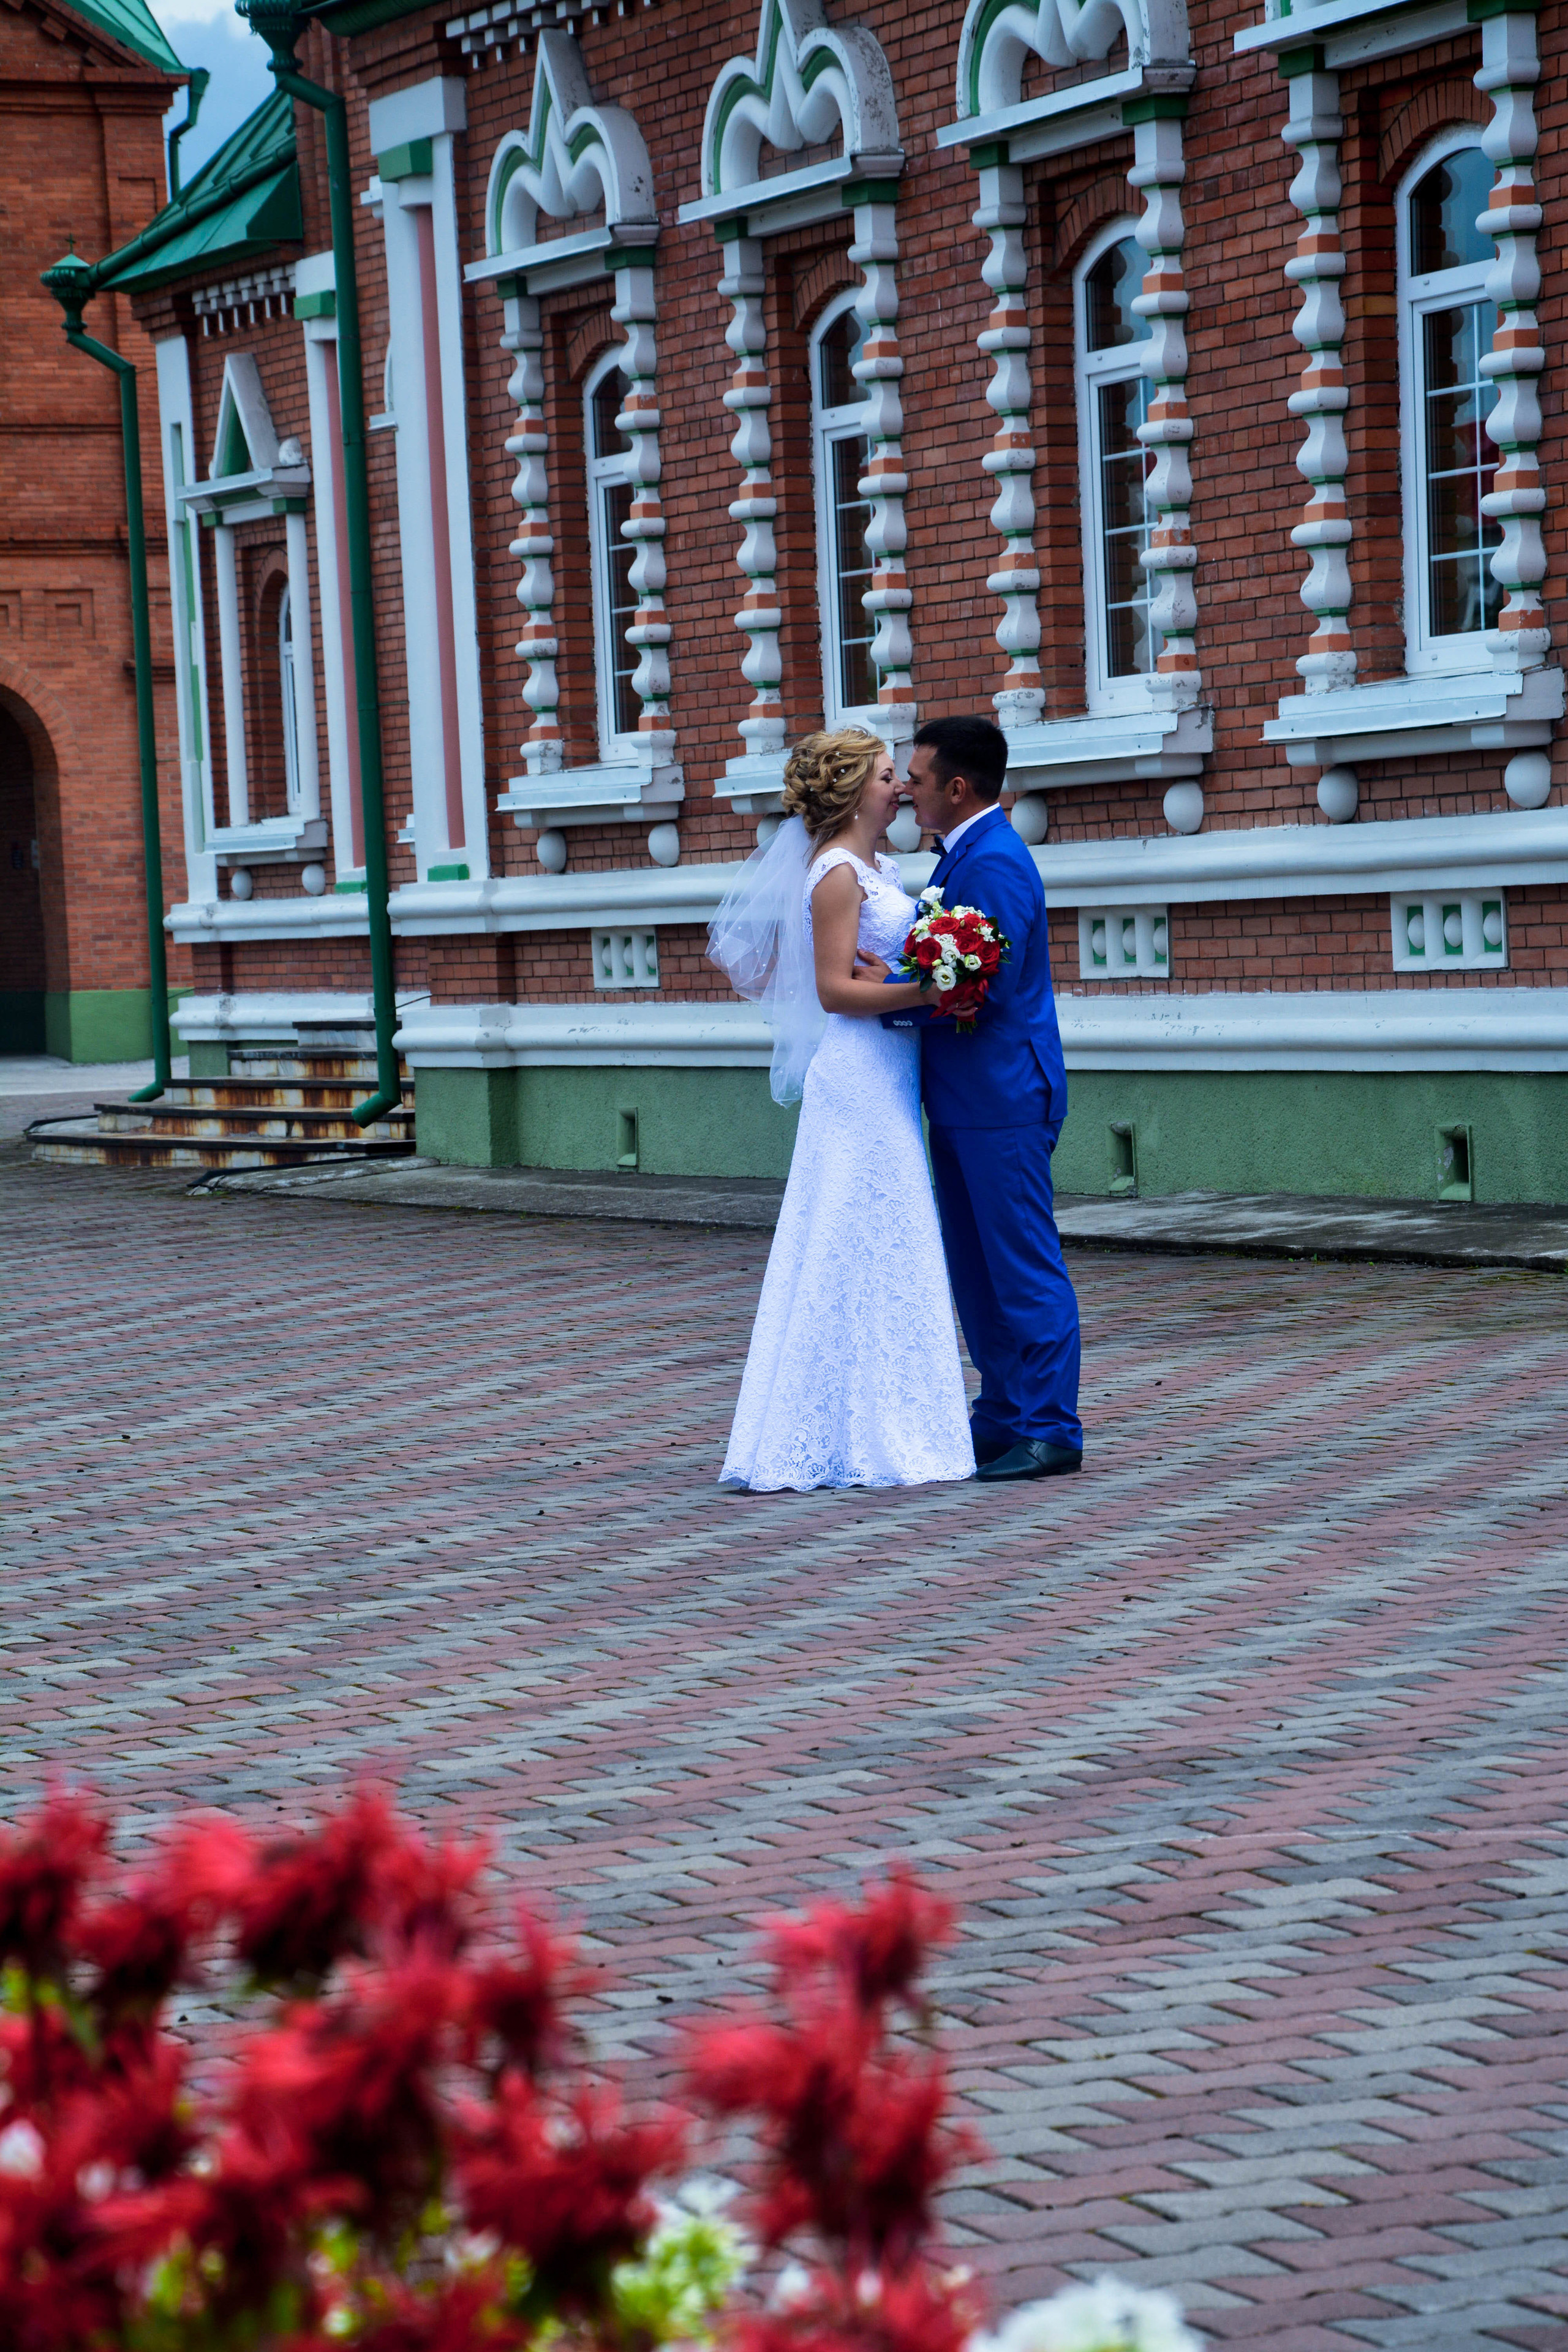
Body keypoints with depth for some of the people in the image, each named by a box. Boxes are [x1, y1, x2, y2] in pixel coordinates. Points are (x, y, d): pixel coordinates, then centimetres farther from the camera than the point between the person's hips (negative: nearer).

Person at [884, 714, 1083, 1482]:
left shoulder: (994, 862, -17)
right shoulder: (965, 856, 15)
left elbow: (987, 986, -24)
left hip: (1001, 1100, -11)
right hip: (965, 1101, 11)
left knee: (1024, 1269, -4)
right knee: (975, 1270, 15)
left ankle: (1049, 1431, 1)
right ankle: (1003, 1417, 23)